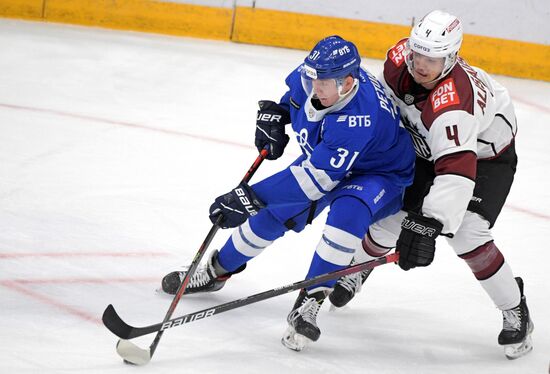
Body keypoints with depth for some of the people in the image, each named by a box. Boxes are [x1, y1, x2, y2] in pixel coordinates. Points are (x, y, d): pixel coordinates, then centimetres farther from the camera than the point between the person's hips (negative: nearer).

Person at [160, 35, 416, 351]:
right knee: (272, 212, 3)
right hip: (325, 160, 7)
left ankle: (309, 304, -29)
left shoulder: (359, 118, -43)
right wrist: (275, 113, -6)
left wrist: (252, 196, -44)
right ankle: (216, 272, 27)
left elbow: (317, 177, -44)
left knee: (346, 212, -37)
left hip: (379, 174, -7)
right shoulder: (311, 76, -20)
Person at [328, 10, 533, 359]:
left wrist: (429, 225, -63)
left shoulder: (453, 101, -44)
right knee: (392, 214, 4)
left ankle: (516, 311, -3)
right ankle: (357, 270, 36)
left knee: (466, 235, -22)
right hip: (429, 149, 7)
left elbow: (457, 169, -54)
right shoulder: (399, 58, -23)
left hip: (487, 156, -7)